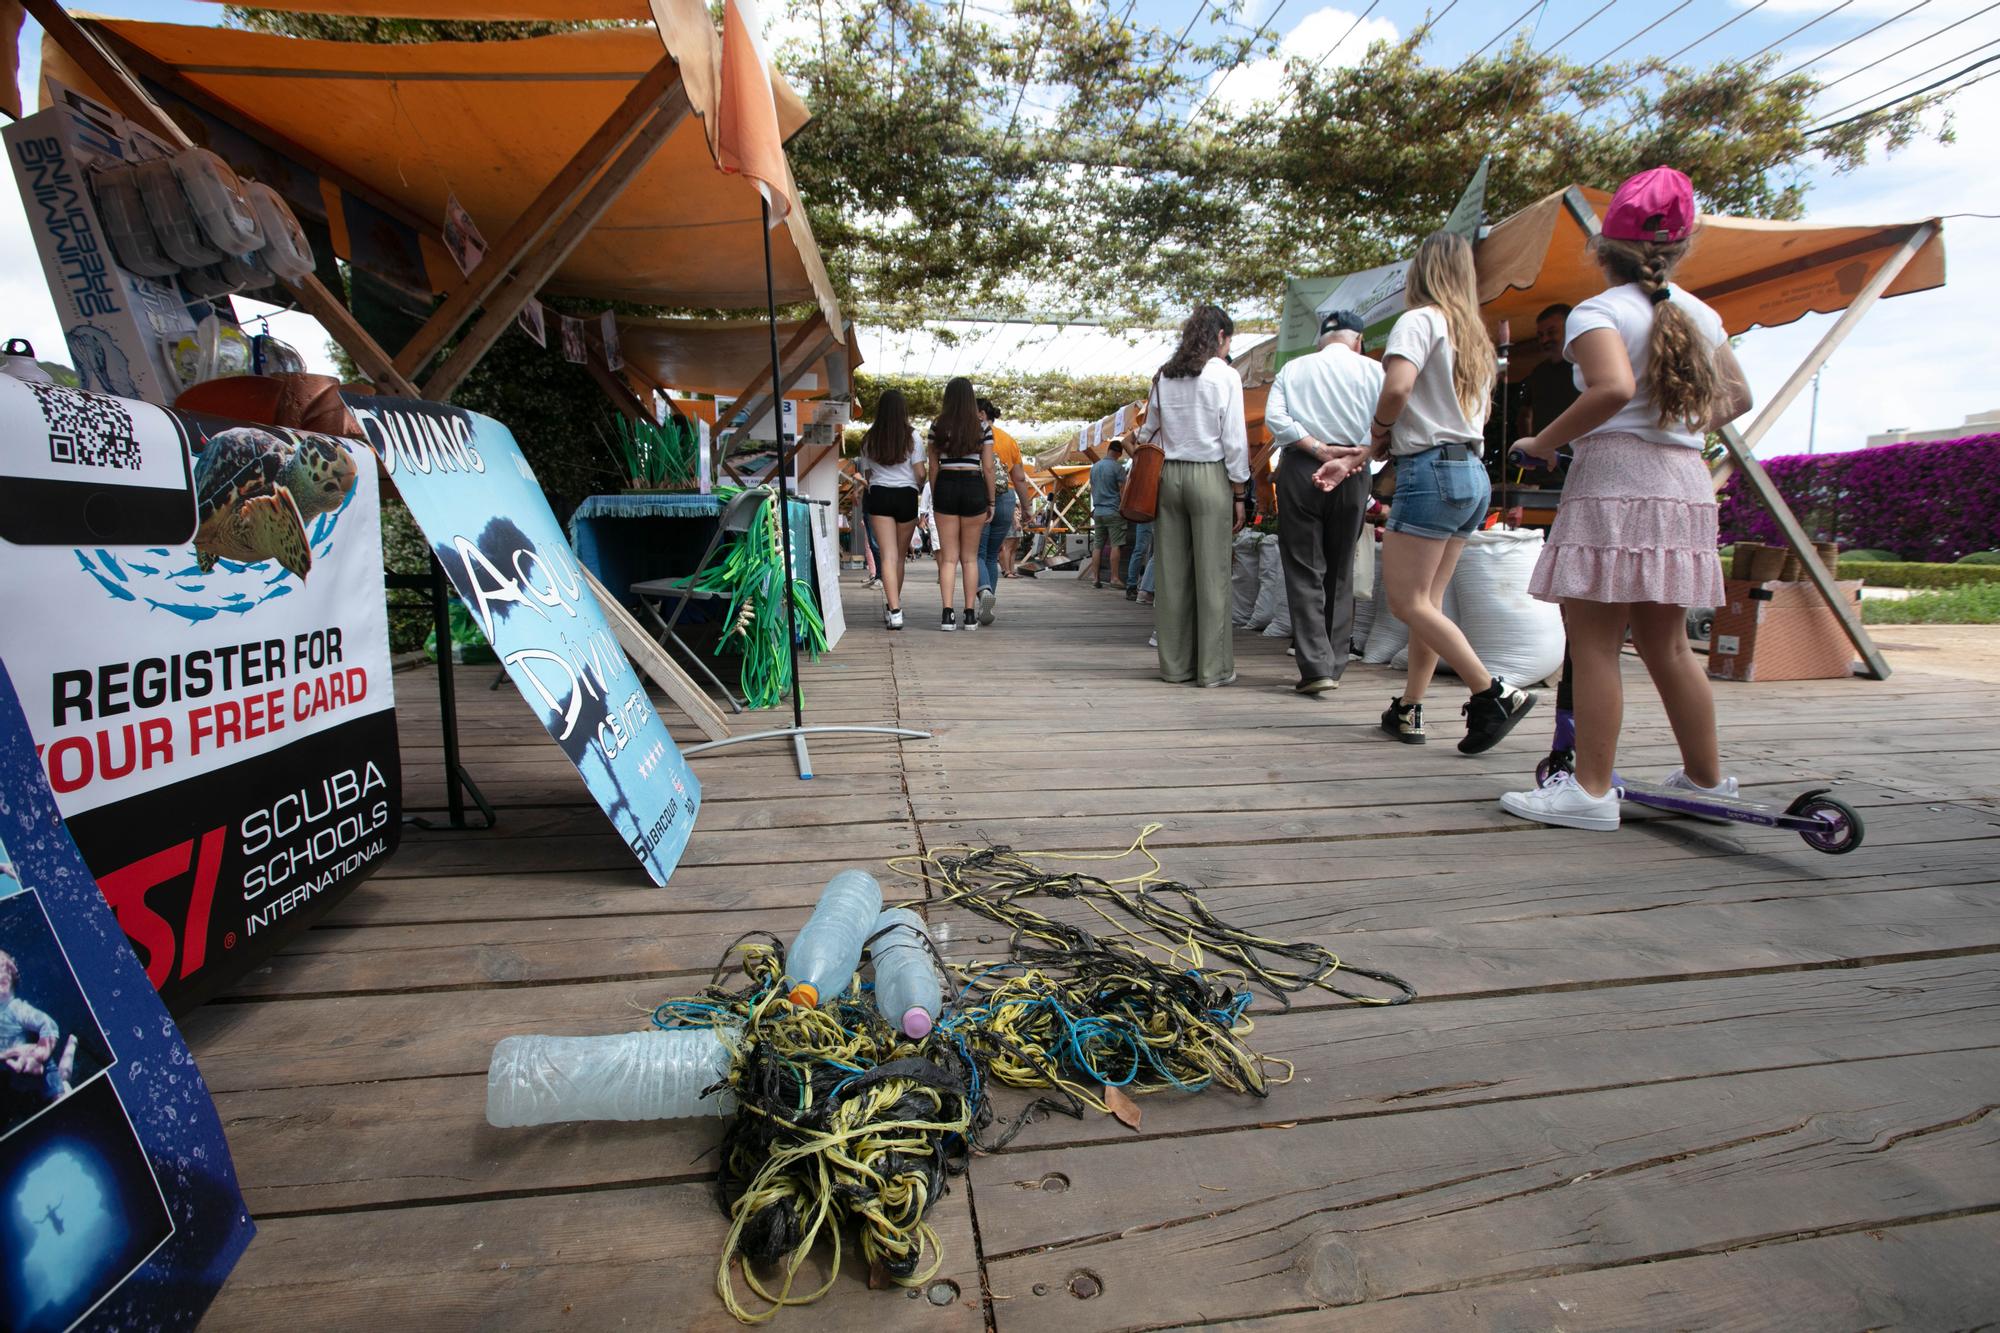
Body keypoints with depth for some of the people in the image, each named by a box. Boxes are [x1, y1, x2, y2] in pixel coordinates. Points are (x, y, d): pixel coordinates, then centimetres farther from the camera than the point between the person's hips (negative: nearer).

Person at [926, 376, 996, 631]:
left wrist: (933, 498, 13)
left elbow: (934, 466, 5)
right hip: (973, 487, 0)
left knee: (948, 557, 4)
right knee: (970, 557, 7)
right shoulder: (982, 425, 1)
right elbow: (988, 467, 0)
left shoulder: (937, 425, 3)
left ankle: (948, 614, -5)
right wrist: (991, 500, 7)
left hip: (945, 486, 1)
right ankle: (970, 615, 7)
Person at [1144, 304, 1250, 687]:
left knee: (1171, 572, 7)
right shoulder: (1225, 375, -3)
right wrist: (1240, 494, 0)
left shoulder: (1163, 376, 10)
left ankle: (1175, 665, 15)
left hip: (1167, 475, 5)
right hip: (1210, 475, -4)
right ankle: (1213, 668, 5)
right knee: (1212, 573, 1)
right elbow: (1234, 440, -5)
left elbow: (1148, 433, 10)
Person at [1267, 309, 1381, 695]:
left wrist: (1317, 449, -9)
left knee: (1304, 571, 0)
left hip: (1298, 470, 0)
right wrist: (1355, 456, -9)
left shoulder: (1293, 368, 10)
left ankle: (1316, 666, -10)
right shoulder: (1374, 370, 8)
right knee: (1340, 573, 11)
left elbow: (1274, 418, -5)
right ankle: (1334, 663, 14)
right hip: (1352, 476, 1)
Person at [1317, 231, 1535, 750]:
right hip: (1472, 473, 9)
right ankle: (1408, 710, 15)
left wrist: (1378, 429, -1)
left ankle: (1494, 694, -8)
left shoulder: (1420, 320, -5)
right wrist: (1355, 460, 21)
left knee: (1407, 601, -6)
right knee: (1426, 601, 10)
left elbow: (1397, 388, -23)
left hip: (1432, 471, -9)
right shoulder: (1474, 337, 21)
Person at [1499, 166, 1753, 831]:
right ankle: (1707, 777, 27)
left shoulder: (1599, 311, -6)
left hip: (1614, 479, -8)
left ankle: (1591, 791, -5)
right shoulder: (1701, 314, 17)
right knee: (1665, 643, 16)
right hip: (1686, 484, 8)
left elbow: (1613, 388, -24)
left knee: (1593, 640, -6)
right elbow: (1736, 398, 25)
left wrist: (1542, 443, -15)